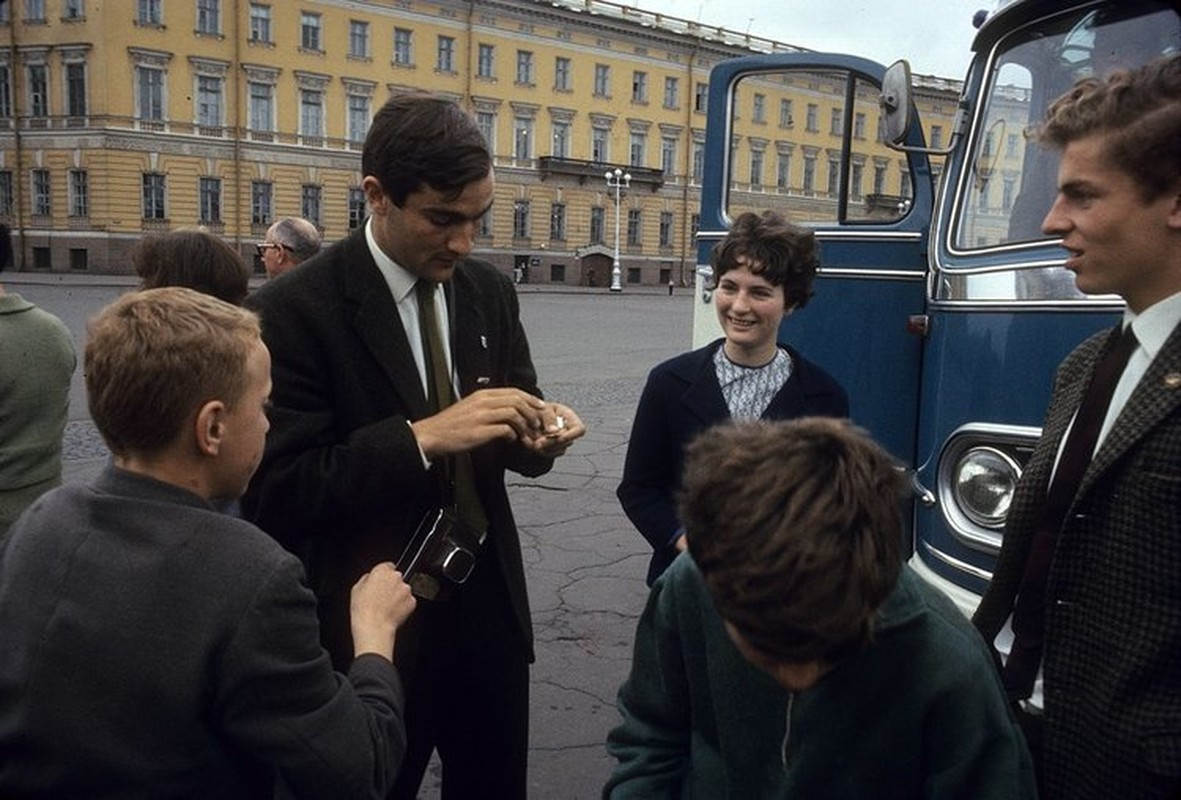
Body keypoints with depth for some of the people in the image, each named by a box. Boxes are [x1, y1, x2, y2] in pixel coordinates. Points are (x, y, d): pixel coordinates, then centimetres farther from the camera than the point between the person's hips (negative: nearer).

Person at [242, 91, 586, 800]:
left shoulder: (491, 291, 2)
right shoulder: (291, 312, -15)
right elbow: (275, 495, -20)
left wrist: (538, 433, -14)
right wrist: (421, 437, -30)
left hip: (490, 610, 5)